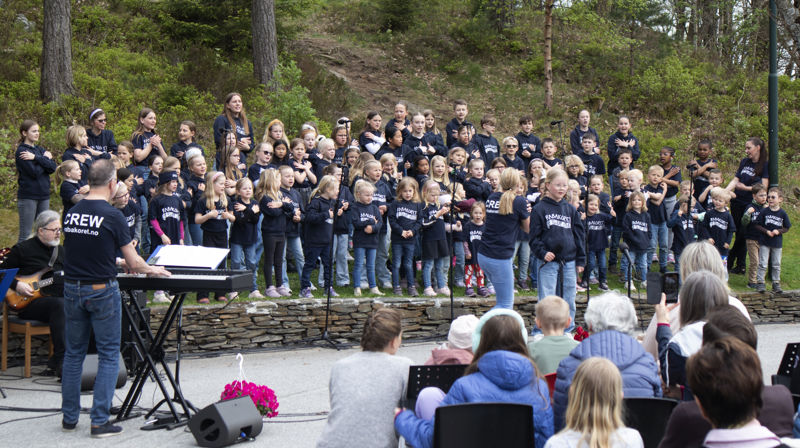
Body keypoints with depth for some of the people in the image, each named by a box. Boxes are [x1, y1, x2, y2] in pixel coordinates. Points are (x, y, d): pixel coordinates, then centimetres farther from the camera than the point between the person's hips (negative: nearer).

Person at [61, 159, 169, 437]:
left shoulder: (72, 213, 3)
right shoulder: (112, 216, -13)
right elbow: (134, 262, -9)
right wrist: (151, 270, 12)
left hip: (72, 288, 5)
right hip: (101, 290, -5)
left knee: (73, 353, 14)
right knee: (108, 355, 4)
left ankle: (69, 418, 21)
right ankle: (100, 422, 3)